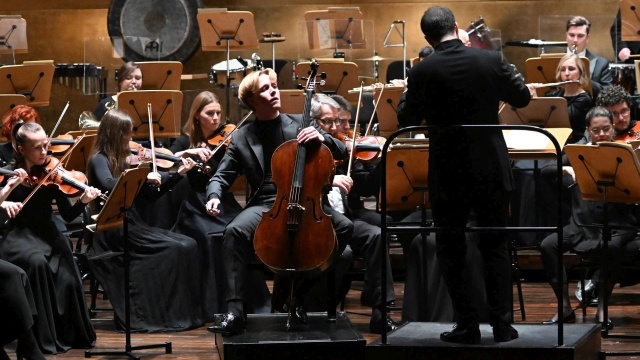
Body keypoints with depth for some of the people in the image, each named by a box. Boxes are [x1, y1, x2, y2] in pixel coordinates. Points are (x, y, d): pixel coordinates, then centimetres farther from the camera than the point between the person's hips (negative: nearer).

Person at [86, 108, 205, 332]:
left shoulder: (122, 160, 16)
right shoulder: (99, 160, -6)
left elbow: (148, 194, 18)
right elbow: (108, 185, -29)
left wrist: (178, 173, 11)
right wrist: (142, 176, -27)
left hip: (130, 225, 8)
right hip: (114, 232, -8)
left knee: (188, 245, -10)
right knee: (177, 248, -20)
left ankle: (188, 312, -12)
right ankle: (177, 315, -14)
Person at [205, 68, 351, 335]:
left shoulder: (301, 124, 12)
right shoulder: (242, 138, 12)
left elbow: (341, 153, 9)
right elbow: (222, 176, 13)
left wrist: (322, 138, -14)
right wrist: (214, 196, -11)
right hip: (263, 206, -1)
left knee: (344, 226, -26)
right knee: (234, 231, -33)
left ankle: (301, 291, -10)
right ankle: (235, 311, -34)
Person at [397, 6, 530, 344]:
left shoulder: (423, 72, -11)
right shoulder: (490, 60, -6)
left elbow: (407, 120, 2)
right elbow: (522, 97, 8)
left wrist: (407, 97, 21)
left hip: (448, 173, -2)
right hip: (491, 170, 2)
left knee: (451, 251, 9)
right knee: (495, 247, 12)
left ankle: (468, 325, 5)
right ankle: (502, 323, 8)